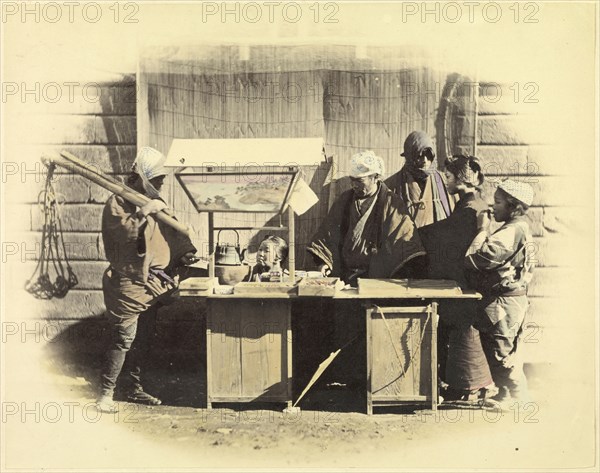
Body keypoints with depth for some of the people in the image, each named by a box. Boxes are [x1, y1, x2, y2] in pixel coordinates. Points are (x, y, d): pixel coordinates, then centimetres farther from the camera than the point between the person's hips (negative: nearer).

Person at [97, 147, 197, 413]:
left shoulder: (154, 201, 16)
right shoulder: (118, 202, -9)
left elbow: (171, 231, 18)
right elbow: (124, 233, -25)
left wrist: (184, 251, 3)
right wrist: (143, 213, -34)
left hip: (151, 284, 8)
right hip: (128, 283, -8)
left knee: (140, 339, 16)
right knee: (123, 339, -7)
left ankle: (134, 388, 27)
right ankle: (106, 393, 4)